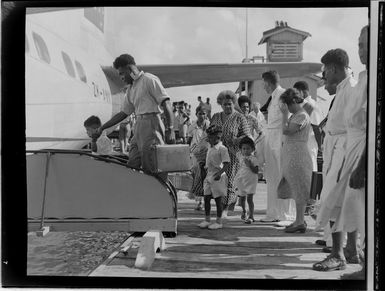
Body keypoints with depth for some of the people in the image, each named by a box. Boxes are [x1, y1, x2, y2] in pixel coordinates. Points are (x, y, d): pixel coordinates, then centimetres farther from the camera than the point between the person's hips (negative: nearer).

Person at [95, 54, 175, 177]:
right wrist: (102, 127, 25)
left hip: (151, 125, -8)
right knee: (132, 165, 7)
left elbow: (166, 103, -10)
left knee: (151, 168, -9)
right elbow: (123, 113, 27)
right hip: (138, 127, 8)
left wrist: (170, 129, -18)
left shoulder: (149, 80, -3)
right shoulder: (131, 90, 21)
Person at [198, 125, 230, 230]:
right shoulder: (210, 148, 12)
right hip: (209, 176, 8)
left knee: (218, 199, 2)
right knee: (206, 198, 8)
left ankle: (219, 222, 13)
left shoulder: (222, 148, -13)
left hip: (218, 177, -8)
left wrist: (220, 173, -26)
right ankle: (207, 220, 19)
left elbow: (226, 163, -17)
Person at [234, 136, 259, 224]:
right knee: (241, 198, 14)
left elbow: (256, 171, -14)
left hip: (250, 182, -5)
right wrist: (236, 181, 15)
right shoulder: (241, 159, 9)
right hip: (241, 181, 5)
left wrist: (250, 165, -26)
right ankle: (243, 211, 41)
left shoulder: (253, 159, -7)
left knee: (249, 198, -9)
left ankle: (251, 216, -1)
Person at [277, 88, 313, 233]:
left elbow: (286, 131, -21)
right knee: (297, 188, 13)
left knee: (299, 188, -4)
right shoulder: (295, 115, 15)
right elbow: (287, 132, 15)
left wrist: (284, 114, -16)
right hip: (291, 155, 10)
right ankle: (300, 220, 22)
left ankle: (300, 222, 3)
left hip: (297, 154, -10)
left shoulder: (302, 116, -14)